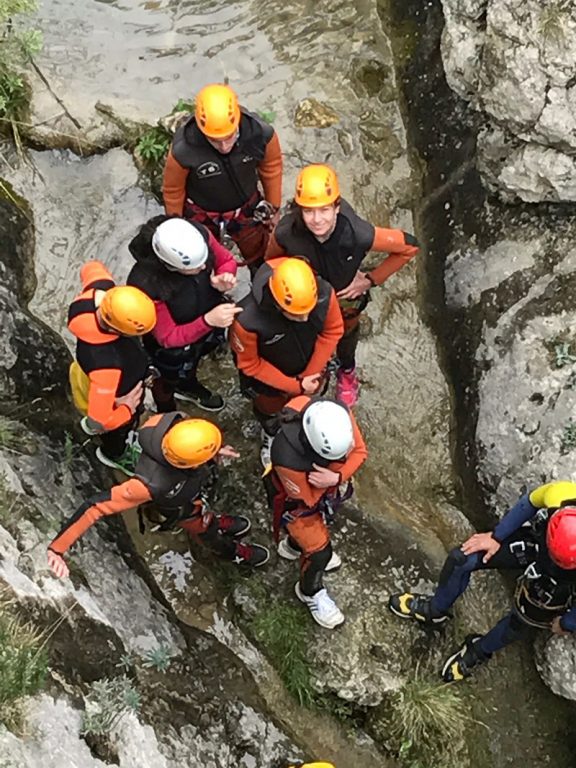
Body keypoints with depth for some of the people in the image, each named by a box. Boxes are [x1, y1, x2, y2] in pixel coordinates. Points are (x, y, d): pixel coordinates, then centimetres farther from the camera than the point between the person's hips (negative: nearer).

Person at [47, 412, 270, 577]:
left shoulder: (177, 422, -40)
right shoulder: (153, 482, -52)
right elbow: (96, 506, -47)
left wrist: (215, 451, -7)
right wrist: (57, 547, -44)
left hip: (190, 486, 4)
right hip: (179, 508, -3)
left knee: (204, 514, 36)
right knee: (205, 531, 28)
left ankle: (218, 523, 70)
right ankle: (234, 552, 60)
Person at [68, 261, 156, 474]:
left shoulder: (100, 290, -34)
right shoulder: (105, 363, -52)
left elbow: (92, 268, -8)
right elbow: (99, 423, -45)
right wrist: (127, 408, -26)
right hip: (114, 396, -6)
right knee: (119, 431, 30)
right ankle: (115, 454, 66)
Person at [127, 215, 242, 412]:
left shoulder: (199, 235, -33)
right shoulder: (146, 284, -44)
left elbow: (227, 261, -11)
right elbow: (168, 337, -31)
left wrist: (223, 278, -33)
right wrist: (207, 321, -45)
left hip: (209, 316, 4)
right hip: (172, 344, -4)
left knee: (191, 364, 36)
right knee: (169, 380, 28)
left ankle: (188, 386, 71)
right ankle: (167, 416, 62)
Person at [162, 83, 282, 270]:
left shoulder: (261, 134, -34)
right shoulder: (183, 150, -39)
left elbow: (272, 168, -10)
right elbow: (173, 190, -17)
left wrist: (273, 208, 4)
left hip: (246, 207, 2)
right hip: (201, 214, -2)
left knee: (262, 260, 25)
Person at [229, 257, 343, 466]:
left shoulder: (324, 294, -37)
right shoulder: (247, 319, -44)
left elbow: (333, 331, -15)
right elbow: (249, 364, -25)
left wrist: (310, 374, -14)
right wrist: (295, 386, -22)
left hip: (309, 368, 2)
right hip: (267, 375, -2)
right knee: (270, 408, 30)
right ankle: (270, 435, 66)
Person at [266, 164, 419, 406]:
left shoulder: (359, 234, -42)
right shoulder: (285, 233, -39)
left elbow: (409, 246, -26)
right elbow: (272, 262, -14)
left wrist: (371, 280, -22)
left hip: (346, 295, 0)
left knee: (346, 335, 33)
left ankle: (347, 372, 67)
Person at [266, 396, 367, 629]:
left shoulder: (340, 414, -36)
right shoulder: (287, 457, -48)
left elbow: (360, 452, -20)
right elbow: (306, 500, -30)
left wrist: (336, 478, -36)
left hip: (325, 487, 6)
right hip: (297, 499, -6)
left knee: (320, 521, 32)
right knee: (320, 552, 5)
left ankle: (293, 546, 66)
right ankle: (310, 592, 38)